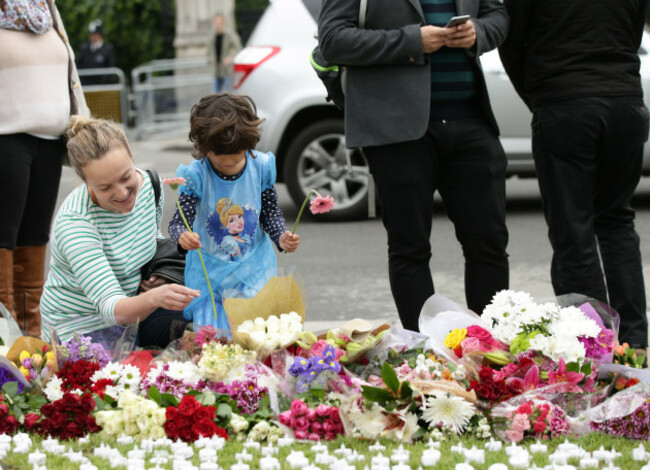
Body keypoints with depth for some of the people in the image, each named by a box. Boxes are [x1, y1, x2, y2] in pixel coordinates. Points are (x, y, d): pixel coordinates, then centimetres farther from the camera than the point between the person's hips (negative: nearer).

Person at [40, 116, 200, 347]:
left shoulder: (149, 184, -8)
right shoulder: (73, 222, -28)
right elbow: (111, 309, -37)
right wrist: (154, 298, -57)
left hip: (133, 309, 7)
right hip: (82, 330, -7)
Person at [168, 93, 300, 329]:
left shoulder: (261, 168, -6)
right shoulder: (196, 176, -14)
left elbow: (271, 213, 6)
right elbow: (179, 220, -17)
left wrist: (281, 237, -13)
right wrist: (182, 236, -40)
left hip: (254, 269, 2)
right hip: (209, 271, -2)